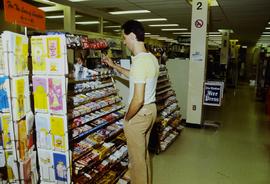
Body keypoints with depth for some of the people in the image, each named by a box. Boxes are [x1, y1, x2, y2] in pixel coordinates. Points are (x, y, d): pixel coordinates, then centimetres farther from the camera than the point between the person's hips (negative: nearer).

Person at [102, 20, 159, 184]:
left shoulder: (139, 62, -25)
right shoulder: (152, 58, 4)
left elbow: (138, 99, -28)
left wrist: (127, 118, -11)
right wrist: (114, 66, 25)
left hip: (139, 114, -10)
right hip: (151, 109, 10)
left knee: (136, 158, 9)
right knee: (144, 153, 25)